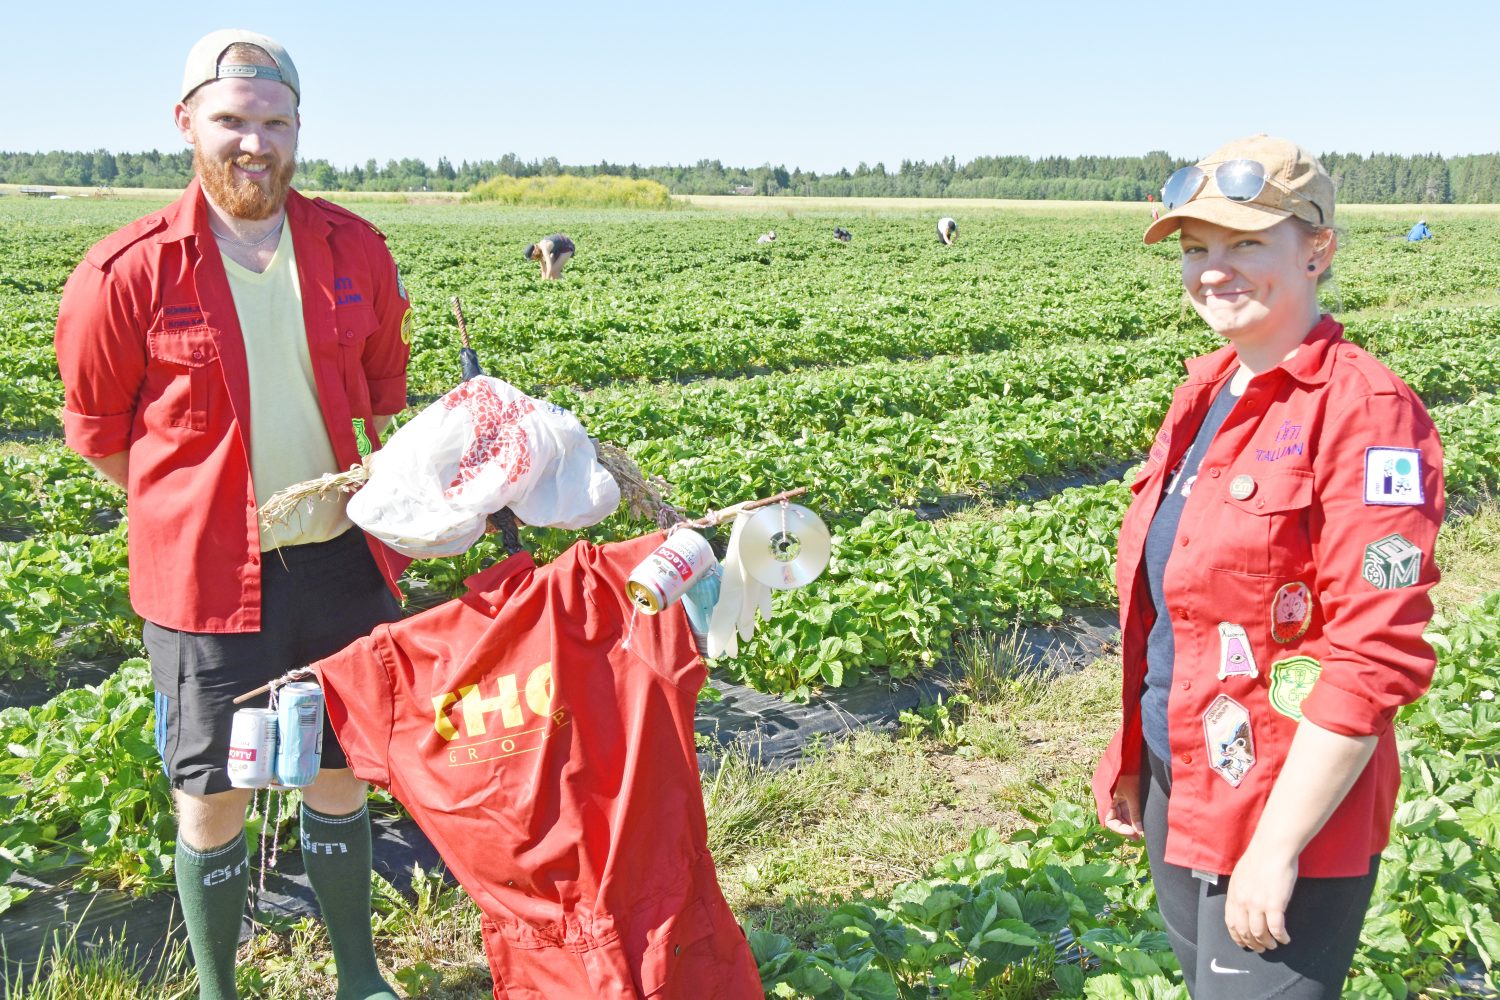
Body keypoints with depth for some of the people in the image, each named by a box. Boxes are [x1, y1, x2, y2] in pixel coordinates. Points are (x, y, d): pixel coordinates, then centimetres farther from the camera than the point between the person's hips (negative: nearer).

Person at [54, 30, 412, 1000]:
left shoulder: (354, 249, -1)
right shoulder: (129, 273, -11)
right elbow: (97, 427, 2)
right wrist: (194, 507, 6)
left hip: (342, 562, 3)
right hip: (208, 574, -3)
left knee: (340, 773, 16)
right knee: (213, 799, 9)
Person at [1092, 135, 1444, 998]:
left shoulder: (1366, 413, -18)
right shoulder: (1206, 393, 5)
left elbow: (1373, 660, -21)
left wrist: (1275, 850, -21)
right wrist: (1135, 757, 15)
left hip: (1285, 813, -7)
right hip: (1177, 785, 7)